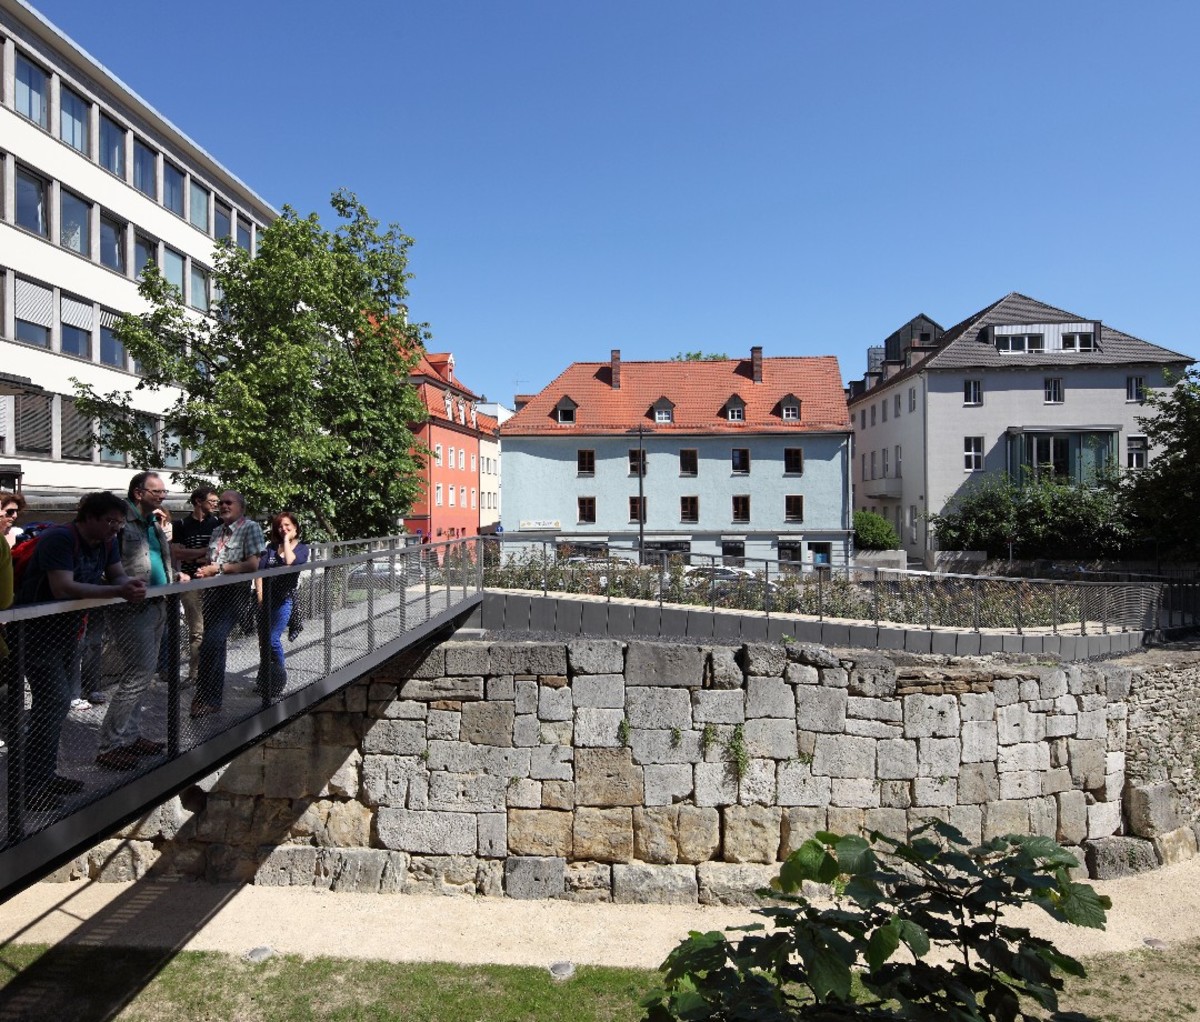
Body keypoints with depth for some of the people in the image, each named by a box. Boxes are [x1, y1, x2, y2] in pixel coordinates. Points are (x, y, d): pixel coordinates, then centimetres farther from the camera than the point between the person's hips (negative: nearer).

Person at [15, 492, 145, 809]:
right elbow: (62, 587, -35)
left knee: (58, 701, 13)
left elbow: (117, 575, 2)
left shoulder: (106, 543, 1)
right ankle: (32, 787, -4)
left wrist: (131, 585, -22)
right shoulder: (59, 539, -25)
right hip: (37, 630, -9)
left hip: (67, 630, 9)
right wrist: (117, 591, -39)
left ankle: (45, 774, 25)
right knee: (53, 701, -12)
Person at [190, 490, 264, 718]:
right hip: (212, 594, 7)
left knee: (210, 645, -13)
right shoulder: (217, 531, 16)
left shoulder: (250, 527, -8)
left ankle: (207, 698, 0)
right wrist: (204, 569, 1)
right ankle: (214, 694, 25)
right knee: (215, 645, 13)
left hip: (233, 595, -7)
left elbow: (252, 565, -15)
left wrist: (219, 568, -15)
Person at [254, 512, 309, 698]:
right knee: (263, 640, 8)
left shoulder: (302, 548, 1)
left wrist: (287, 541, -10)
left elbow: (291, 562, -21)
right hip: (266, 598, 4)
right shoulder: (271, 546, 9)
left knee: (273, 639, -12)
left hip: (285, 599, -4)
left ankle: (279, 677, 6)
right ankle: (266, 679, 22)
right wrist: (260, 596, -7)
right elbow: (259, 570, 2)